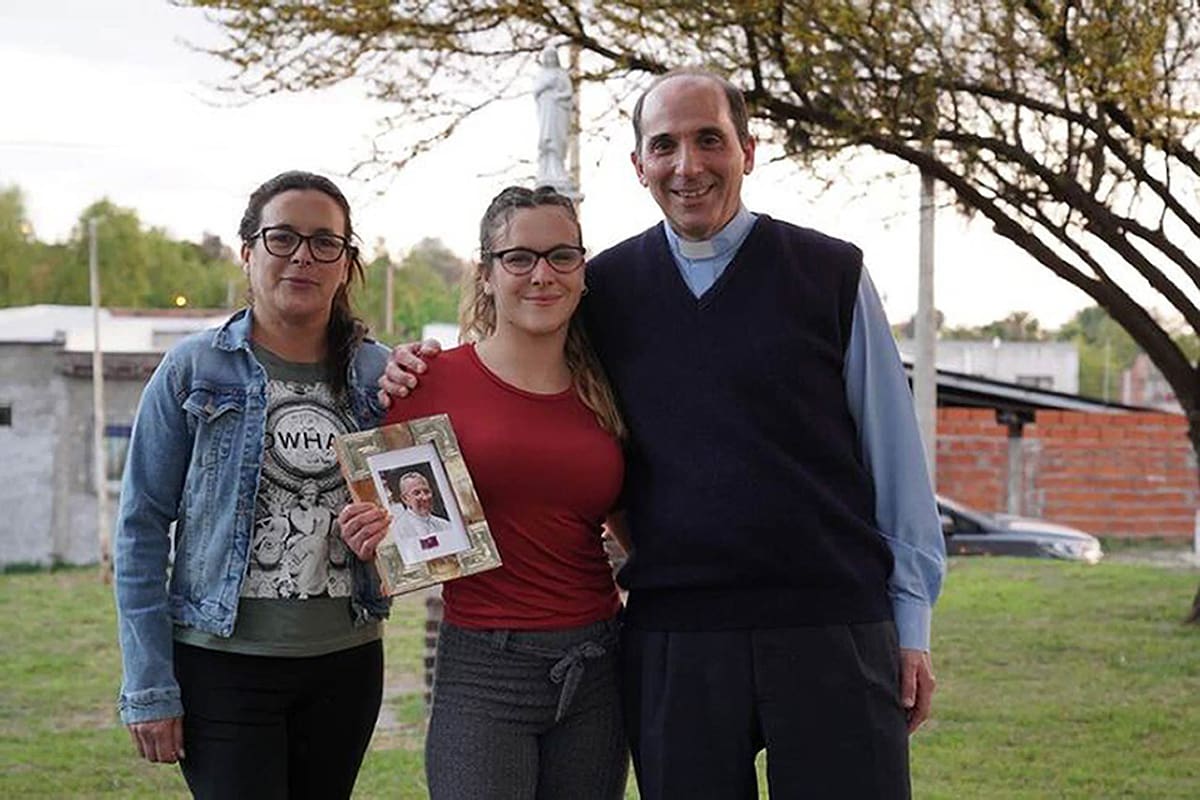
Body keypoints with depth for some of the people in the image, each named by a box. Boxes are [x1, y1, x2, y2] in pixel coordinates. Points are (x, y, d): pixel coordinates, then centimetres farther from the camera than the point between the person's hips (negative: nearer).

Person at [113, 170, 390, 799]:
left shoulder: (380, 375, 5)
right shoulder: (193, 370, -3)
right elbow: (141, 529, -3)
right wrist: (149, 688, -8)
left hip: (347, 662, 3)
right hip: (224, 663, -3)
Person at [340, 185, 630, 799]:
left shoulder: (604, 395, 8)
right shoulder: (435, 380, -3)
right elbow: (389, 524, 4)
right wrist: (371, 536, -16)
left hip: (595, 672, 4)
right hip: (482, 671, -4)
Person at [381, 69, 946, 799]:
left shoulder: (832, 274, 3)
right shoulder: (604, 290, 7)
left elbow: (894, 453, 5)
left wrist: (912, 618, 3)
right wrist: (427, 383, 0)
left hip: (832, 628, -1)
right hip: (669, 638, 2)